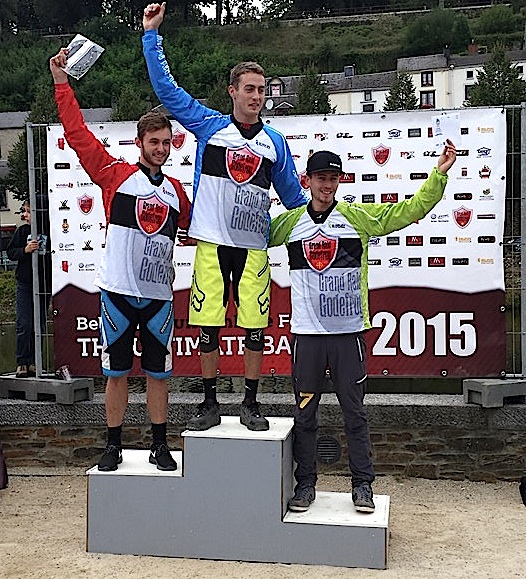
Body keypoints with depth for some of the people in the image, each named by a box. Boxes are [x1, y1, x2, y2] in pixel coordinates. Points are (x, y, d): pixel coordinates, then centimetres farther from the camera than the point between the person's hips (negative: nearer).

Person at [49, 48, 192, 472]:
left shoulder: (176, 191, 12)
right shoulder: (116, 175, 0)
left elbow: (197, 223, 28)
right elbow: (78, 134, -4)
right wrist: (62, 83, -6)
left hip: (159, 294, 3)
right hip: (118, 291, -2)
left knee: (158, 373, 9)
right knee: (116, 372, 7)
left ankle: (160, 446, 22)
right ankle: (114, 445, 21)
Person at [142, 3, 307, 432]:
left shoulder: (275, 143, 10)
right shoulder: (208, 126, 6)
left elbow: (294, 196, 18)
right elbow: (166, 87, 5)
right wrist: (152, 35, 1)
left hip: (254, 247, 1)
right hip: (211, 243, -1)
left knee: (255, 328, 2)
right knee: (208, 327, 3)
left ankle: (251, 404, 17)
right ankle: (210, 404, 18)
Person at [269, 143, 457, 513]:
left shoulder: (359, 216, 2)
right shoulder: (290, 222, 6)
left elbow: (412, 209, 1)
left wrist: (440, 173, -6)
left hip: (349, 330, -1)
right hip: (306, 331, 1)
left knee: (355, 412, 7)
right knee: (305, 413, 8)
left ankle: (363, 485, 18)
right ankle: (305, 484, 21)